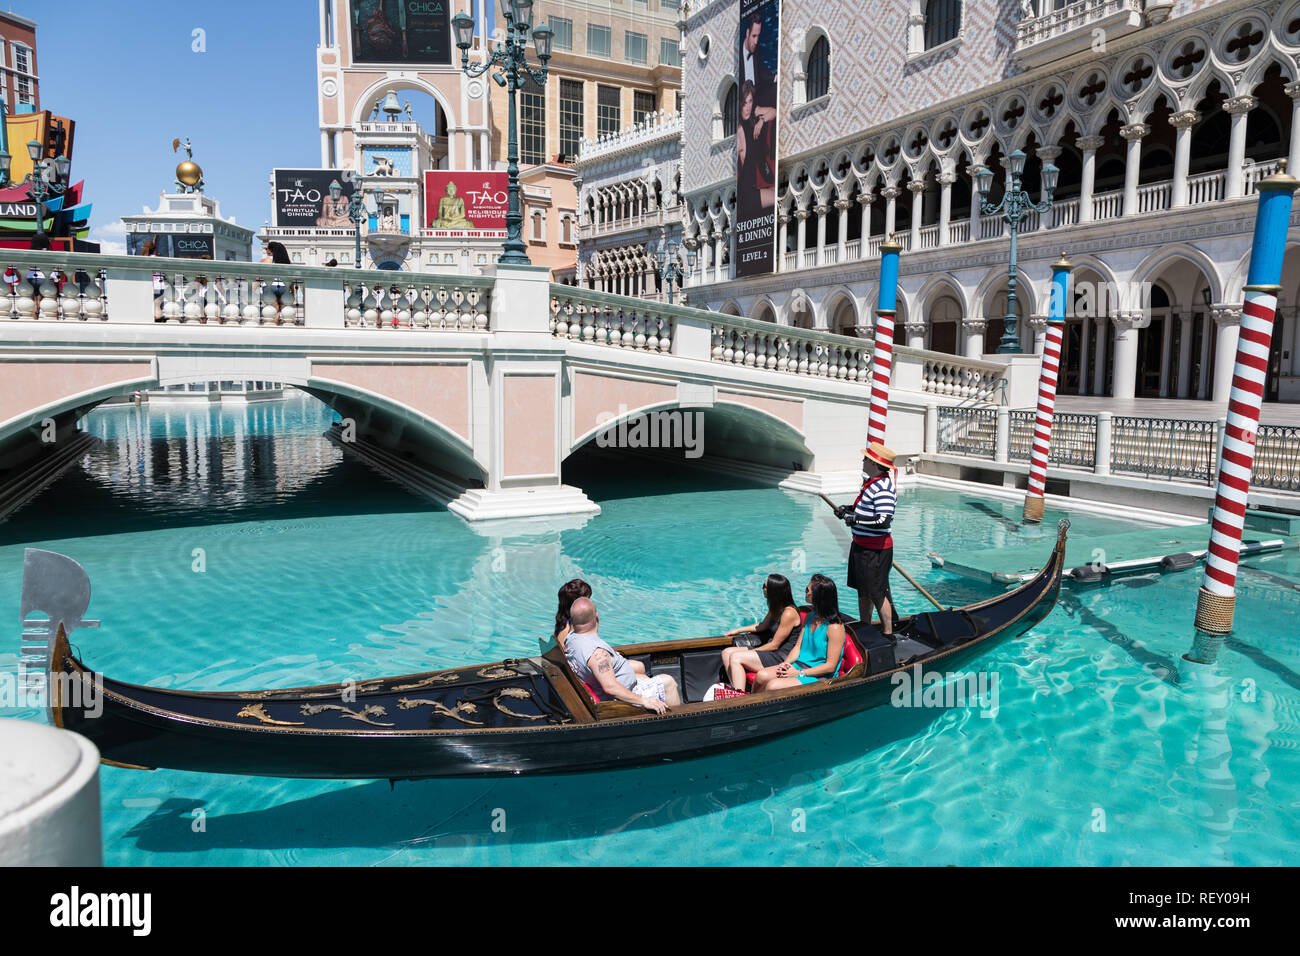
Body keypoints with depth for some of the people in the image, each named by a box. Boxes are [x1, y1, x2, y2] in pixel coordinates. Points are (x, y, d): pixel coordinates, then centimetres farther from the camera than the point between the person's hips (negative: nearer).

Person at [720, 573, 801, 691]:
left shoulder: (789, 613, -20)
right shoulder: (776, 608, 9)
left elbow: (774, 645, -17)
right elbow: (763, 626, 28)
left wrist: (752, 651, -8)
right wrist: (738, 630, 25)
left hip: (781, 657, -10)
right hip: (772, 651, 10)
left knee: (736, 658, -22)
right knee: (727, 652, -1)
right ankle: (735, 689, -12)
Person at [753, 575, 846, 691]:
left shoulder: (835, 627, -17)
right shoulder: (810, 616, 10)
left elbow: (830, 666, -16)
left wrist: (800, 673, -17)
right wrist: (787, 663, -6)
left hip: (819, 677, -7)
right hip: (799, 665, 8)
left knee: (773, 686, -25)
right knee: (762, 676, -16)